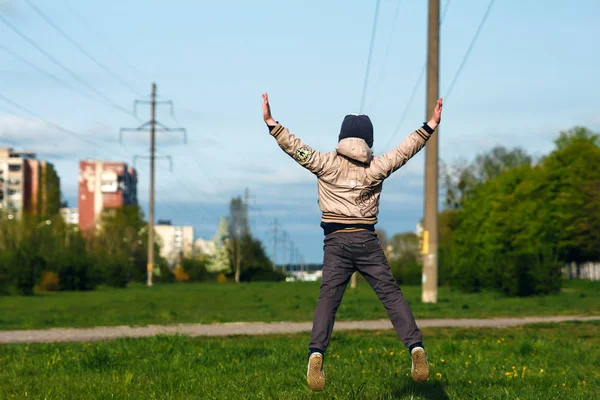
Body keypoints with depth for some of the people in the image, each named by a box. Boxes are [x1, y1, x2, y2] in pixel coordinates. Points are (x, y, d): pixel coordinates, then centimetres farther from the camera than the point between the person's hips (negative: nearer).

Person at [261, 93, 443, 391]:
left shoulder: (326, 163, 1)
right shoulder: (376, 167, 5)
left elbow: (295, 147, -2)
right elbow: (406, 149, 13)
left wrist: (271, 123, 2)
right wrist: (430, 126, 21)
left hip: (336, 240, 0)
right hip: (366, 238, 1)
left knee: (328, 297, -6)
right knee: (390, 293, 2)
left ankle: (316, 351, -24)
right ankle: (415, 346, -10)